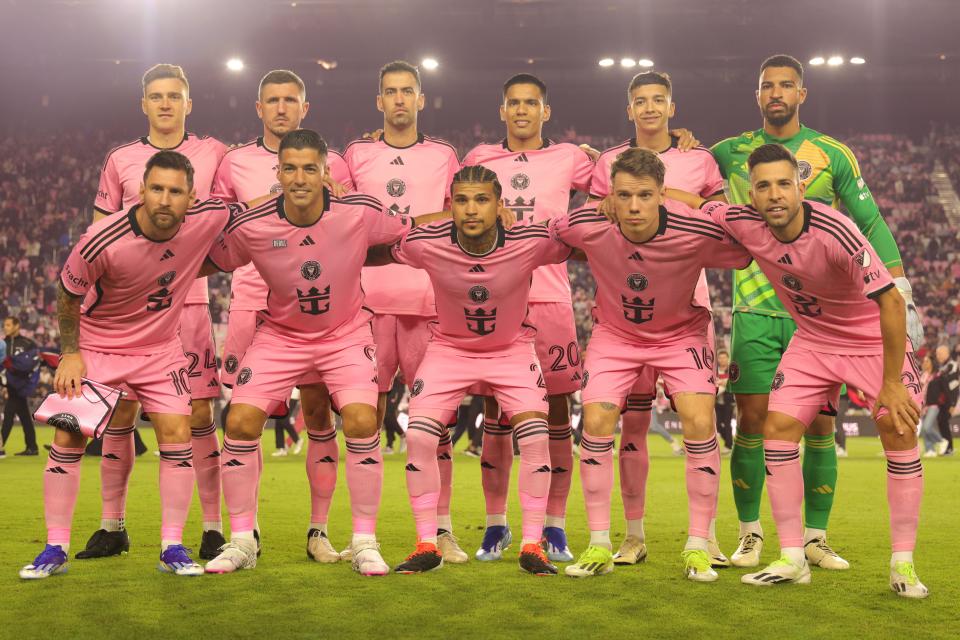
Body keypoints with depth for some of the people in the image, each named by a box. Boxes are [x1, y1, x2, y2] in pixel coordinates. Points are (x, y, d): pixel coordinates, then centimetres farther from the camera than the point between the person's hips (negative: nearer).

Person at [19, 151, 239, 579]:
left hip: (160, 348, 2)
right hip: (96, 346, -2)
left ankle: (172, 547, 3)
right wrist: (70, 353, -9)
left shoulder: (208, 219, -20)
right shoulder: (102, 241, -27)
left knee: (177, 435, -9)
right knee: (67, 439, -6)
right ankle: (56, 549, 6)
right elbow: (68, 295, -9)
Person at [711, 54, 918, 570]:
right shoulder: (733, 152, 8)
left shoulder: (833, 154, 4)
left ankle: (815, 537, 11)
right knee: (752, 420, -3)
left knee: (820, 425, 1)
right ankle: (750, 534, 9)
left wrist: (900, 297, -4)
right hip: (756, 310, 0)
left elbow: (870, 224, 4)